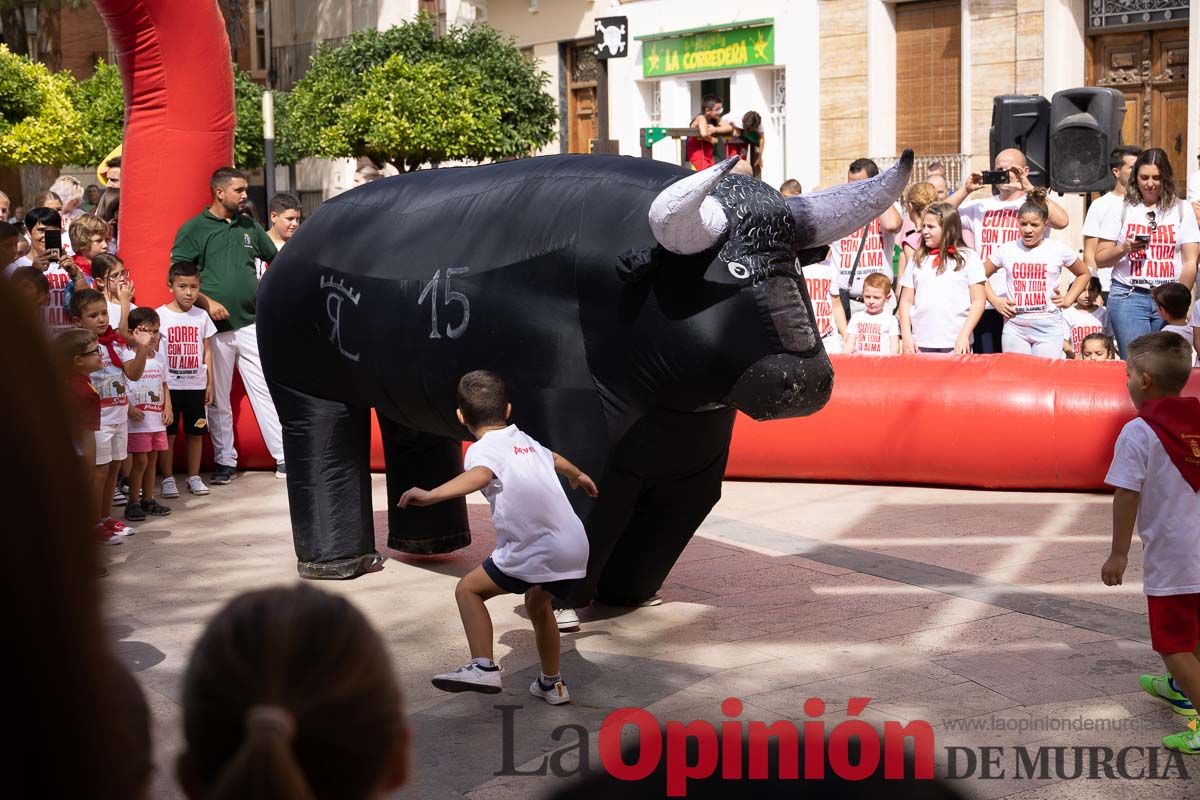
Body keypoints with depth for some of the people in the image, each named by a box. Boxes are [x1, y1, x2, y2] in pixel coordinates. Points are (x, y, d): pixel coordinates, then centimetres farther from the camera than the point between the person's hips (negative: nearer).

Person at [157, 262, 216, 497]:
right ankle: (168, 479, 11)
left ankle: (194, 477, 18)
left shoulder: (202, 317, 4)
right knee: (168, 433, 2)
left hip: (196, 385, 2)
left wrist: (210, 383, 6)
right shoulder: (160, 315, -4)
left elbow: (207, 351, 9)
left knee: (196, 432, 7)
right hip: (169, 385, -2)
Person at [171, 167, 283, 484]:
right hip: (214, 327, -3)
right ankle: (225, 462, 16)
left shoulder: (249, 227, 12)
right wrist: (206, 302, -15)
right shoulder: (194, 229, -2)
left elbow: (275, 259, 25)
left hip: (251, 323, 3)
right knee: (218, 400, 6)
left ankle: (284, 458, 3)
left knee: (267, 391, 0)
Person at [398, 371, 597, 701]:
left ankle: (483, 667, -6)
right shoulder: (526, 441, 21)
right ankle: (552, 684, 41)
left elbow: (480, 475, -29)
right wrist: (578, 476, 66)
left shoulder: (482, 449, -3)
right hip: (576, 547, 8)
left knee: (468, 588, 6)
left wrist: (431, 495, -42)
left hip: (537, 552, -7)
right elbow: (556, 460, 44)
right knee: (538, 605, 30)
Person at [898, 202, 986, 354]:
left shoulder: (968, 257, 4)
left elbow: (978, 301, 1)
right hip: (920, 344, 3)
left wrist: (964, 336, -9)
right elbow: (906, 301, 12)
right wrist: (906, 336, 0)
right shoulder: (918, 259, 13)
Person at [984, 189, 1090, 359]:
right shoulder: (1006, 250, 5)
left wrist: (1068, 300, 7)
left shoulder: (1059, 251, 3)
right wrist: (995, 301, 4)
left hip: (1048, 327, -1)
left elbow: (1084, 274, 18)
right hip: (1015, 327, 1)